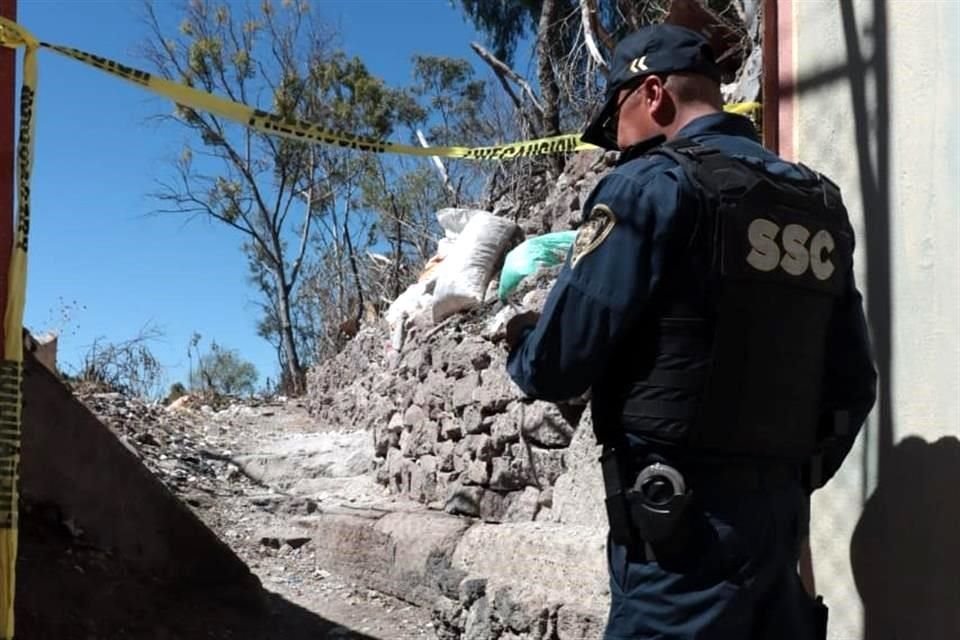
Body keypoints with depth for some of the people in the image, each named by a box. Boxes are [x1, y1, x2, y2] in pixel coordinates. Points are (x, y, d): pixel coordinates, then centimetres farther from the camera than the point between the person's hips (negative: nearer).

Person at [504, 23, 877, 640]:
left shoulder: (652, 186, -10)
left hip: (684, 514, -7)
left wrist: (522, 343, 10)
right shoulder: (822, 204, 11)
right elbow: (855, 383, 14)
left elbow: (555, 366, -11)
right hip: (780, 506, 7)